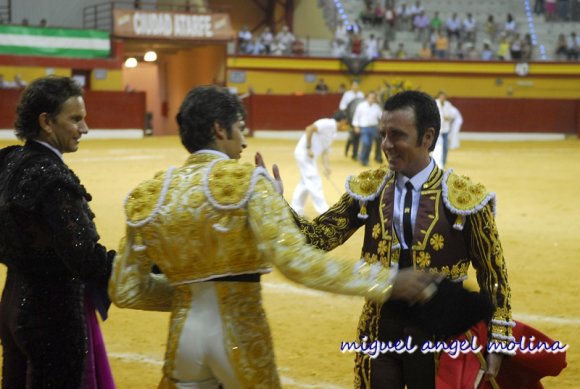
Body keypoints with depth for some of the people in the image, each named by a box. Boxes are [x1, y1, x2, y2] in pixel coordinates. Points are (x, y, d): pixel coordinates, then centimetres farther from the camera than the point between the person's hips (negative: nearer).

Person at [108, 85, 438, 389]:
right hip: (239, 334, -3)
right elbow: (294, 260, -24)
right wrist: (386, 283, -21)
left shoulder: (148, 197, 1)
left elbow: (125, 290, 3)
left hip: (185, 333, 4)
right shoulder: (247, 181, -12)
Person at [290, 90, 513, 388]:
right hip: (379, 330, 3)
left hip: (439, 334, -2)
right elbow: (319, 236, -2)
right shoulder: (369, 189, 0)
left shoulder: (463, 197, -9)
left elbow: (493, 276, -4)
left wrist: (496, 344, -7)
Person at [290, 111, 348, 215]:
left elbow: (325, 151, 15)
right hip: (304, 153, -10)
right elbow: (309, 129, -24)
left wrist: (326, 166, 1)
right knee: (314, 183, -7)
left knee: (305, 183, 17)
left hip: (309, 155, 10)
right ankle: (324, 211, -5)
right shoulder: (328, 124, -13)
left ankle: (296, 210, 25)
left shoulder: (332, 133, 16)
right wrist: (308, 148, -23)